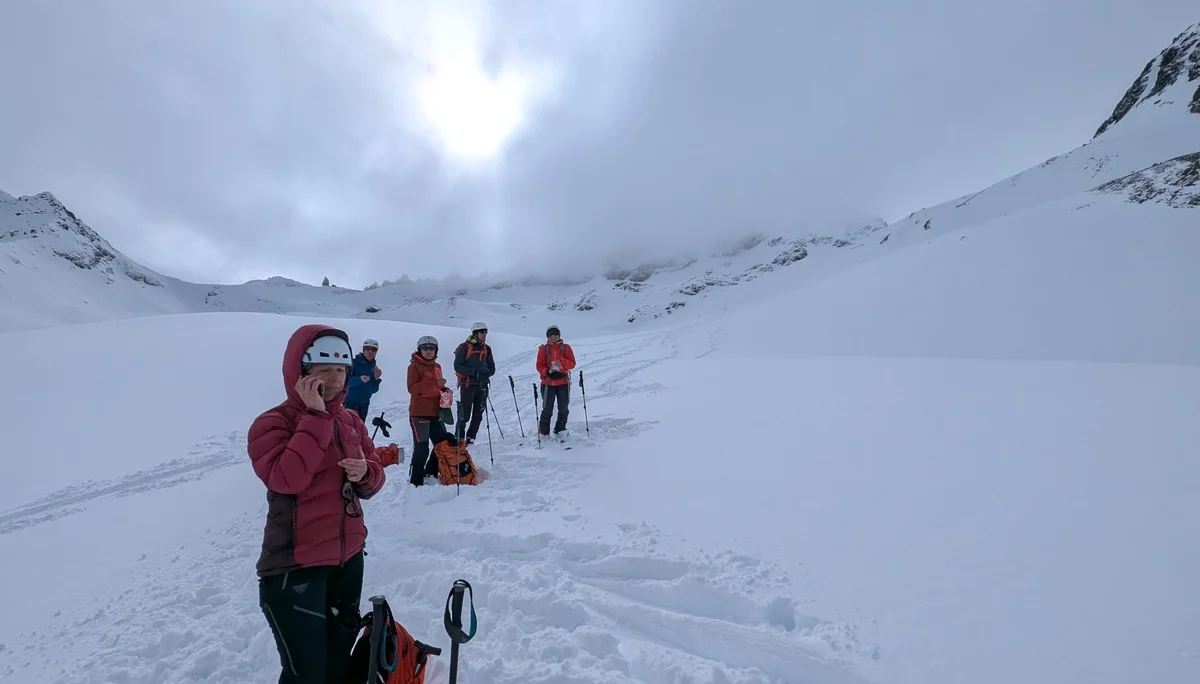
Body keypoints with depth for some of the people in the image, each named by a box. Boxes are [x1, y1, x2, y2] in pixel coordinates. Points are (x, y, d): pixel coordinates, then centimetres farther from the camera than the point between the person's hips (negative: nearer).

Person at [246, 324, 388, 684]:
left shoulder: (351, 421, 5)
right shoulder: (272, 423, -13)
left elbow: (373, 482, 10)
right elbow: (287, 478, -29)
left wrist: (365, 472, -13)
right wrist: (316, 415, -27)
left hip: (349, 558, 7)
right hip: (295, 567, -6)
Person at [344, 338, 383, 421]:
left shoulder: (373, 367, 10)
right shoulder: (354, 362, -6)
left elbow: (373, 390, 9)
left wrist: (376, 378, -7)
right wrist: (359, 379, -32)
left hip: (365, 403, 6)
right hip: (351, 401, -6)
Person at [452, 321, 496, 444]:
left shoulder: (487, 349, 10)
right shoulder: (464, 347, -5)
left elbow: (492, 368, 12)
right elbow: (457, 366, -10)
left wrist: (486, 373, -10)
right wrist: (474, 371, -21)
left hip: (482, 386, 5)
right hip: (467, 385, -5)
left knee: (478, 415, 7)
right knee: (464, 415, -5)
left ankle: (470, 439, 17)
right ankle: (458, 439, 7)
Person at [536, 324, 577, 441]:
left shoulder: (566, 347, 5)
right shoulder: (543, 349, 2)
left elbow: (572, 363, -1)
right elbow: (540, 365, -1)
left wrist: (561, 362, -17)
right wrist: (548, 372, -18)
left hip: (563, 382, 2)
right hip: (548, 382, -2)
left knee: (563, 409, 6)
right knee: (547, 409, -1)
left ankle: (560, 431, 21)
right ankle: (544, 433, 12)